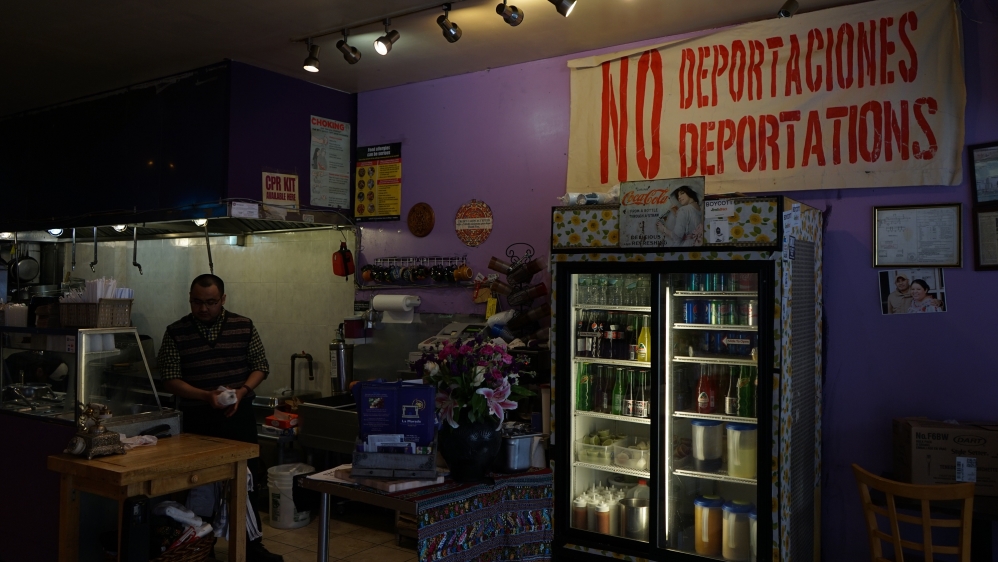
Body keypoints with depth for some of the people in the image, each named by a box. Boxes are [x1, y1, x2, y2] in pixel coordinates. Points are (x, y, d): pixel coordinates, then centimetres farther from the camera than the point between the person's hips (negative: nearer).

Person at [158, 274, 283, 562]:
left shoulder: (244, 326, 0)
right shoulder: (176, 333, -3)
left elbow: (260, 366, 4)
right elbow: (170, 379, -7)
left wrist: (241, 392, -14)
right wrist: (206, 395, -22)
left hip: (240, 416, 1)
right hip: (198, 419, -1)